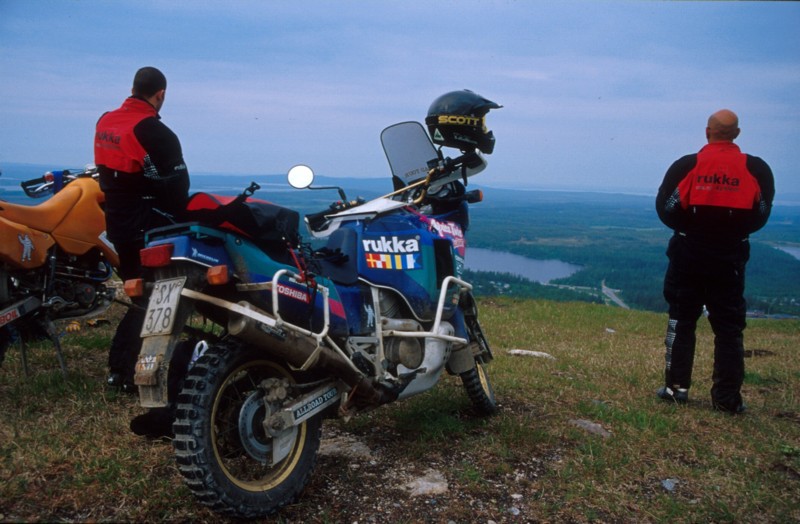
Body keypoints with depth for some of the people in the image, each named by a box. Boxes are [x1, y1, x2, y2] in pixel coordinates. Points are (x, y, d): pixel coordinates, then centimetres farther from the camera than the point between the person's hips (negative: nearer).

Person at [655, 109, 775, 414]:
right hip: (730, 259, 1)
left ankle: (676, 387, 13)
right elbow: (759, 217, 2)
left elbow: (666, 210, -4)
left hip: (689, 255, -1)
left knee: (681, 320, 11)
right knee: (729, 328, 8)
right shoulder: (757, 170, -5)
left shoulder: (686, 166, -9)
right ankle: (727, 398, 9)